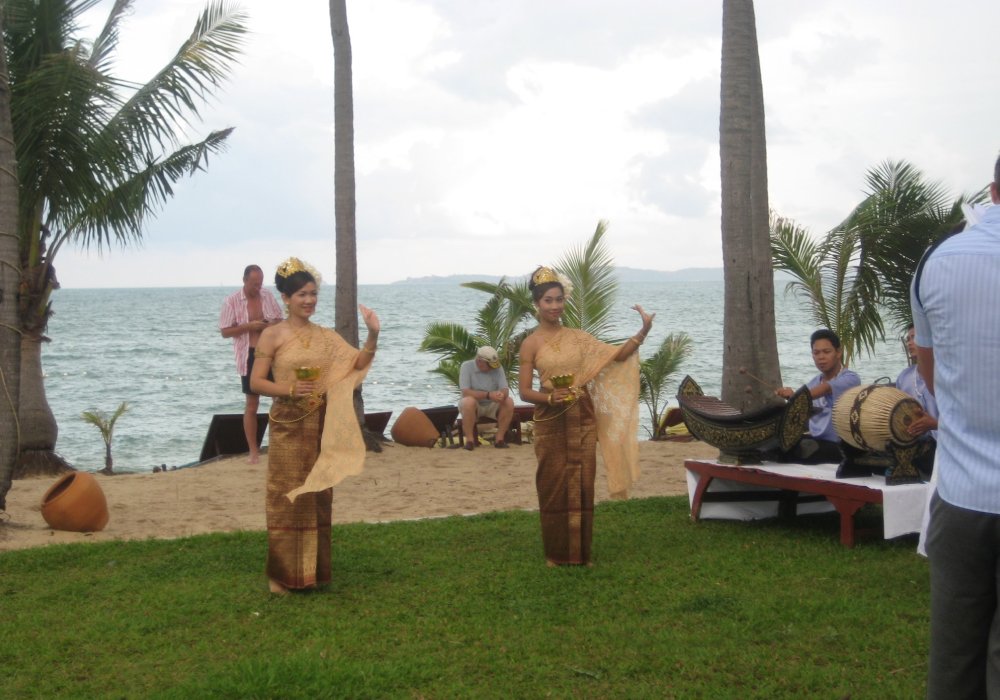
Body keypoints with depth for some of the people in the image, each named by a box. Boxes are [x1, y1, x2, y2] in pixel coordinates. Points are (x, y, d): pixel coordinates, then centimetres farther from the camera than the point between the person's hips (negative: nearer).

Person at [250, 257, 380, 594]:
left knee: (317, 497, 10)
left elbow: (358, 363, -1)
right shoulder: (273, 335, -4)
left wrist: (373, 334, -16)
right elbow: (256, 382, -6)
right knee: (288, 498, -1)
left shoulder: (326, 336, 8)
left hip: (320, 427, 5)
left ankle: (314, 569, 21)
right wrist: (289, 389, -20)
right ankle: (284, 575, 8)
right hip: (288, 427, -4)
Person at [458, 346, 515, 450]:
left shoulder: (497, 368, -6)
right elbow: (465, 392, -26)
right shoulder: (466, 366, -16)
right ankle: (469, 440, -25)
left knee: (509, 402, -23)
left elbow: (505, 389, -12)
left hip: (492, 406, 3)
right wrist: (488, 395, -36)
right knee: (469, 401, -36)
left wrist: (502, 394, -39)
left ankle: (500, 438, -16)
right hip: (474, 405, -3)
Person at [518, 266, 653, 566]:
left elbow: (617, 356, 1)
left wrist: (642, 333, -11)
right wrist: (550, 397, -23)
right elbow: (524, 392, -5)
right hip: (551, 424, -3)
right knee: (554, 487, 3)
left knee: (582, 486, 6)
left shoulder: (578, 337, 6)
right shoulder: (531, 344, -3)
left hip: (582, 422, 3)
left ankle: (581, 551, 16)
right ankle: (556, 553, 15)